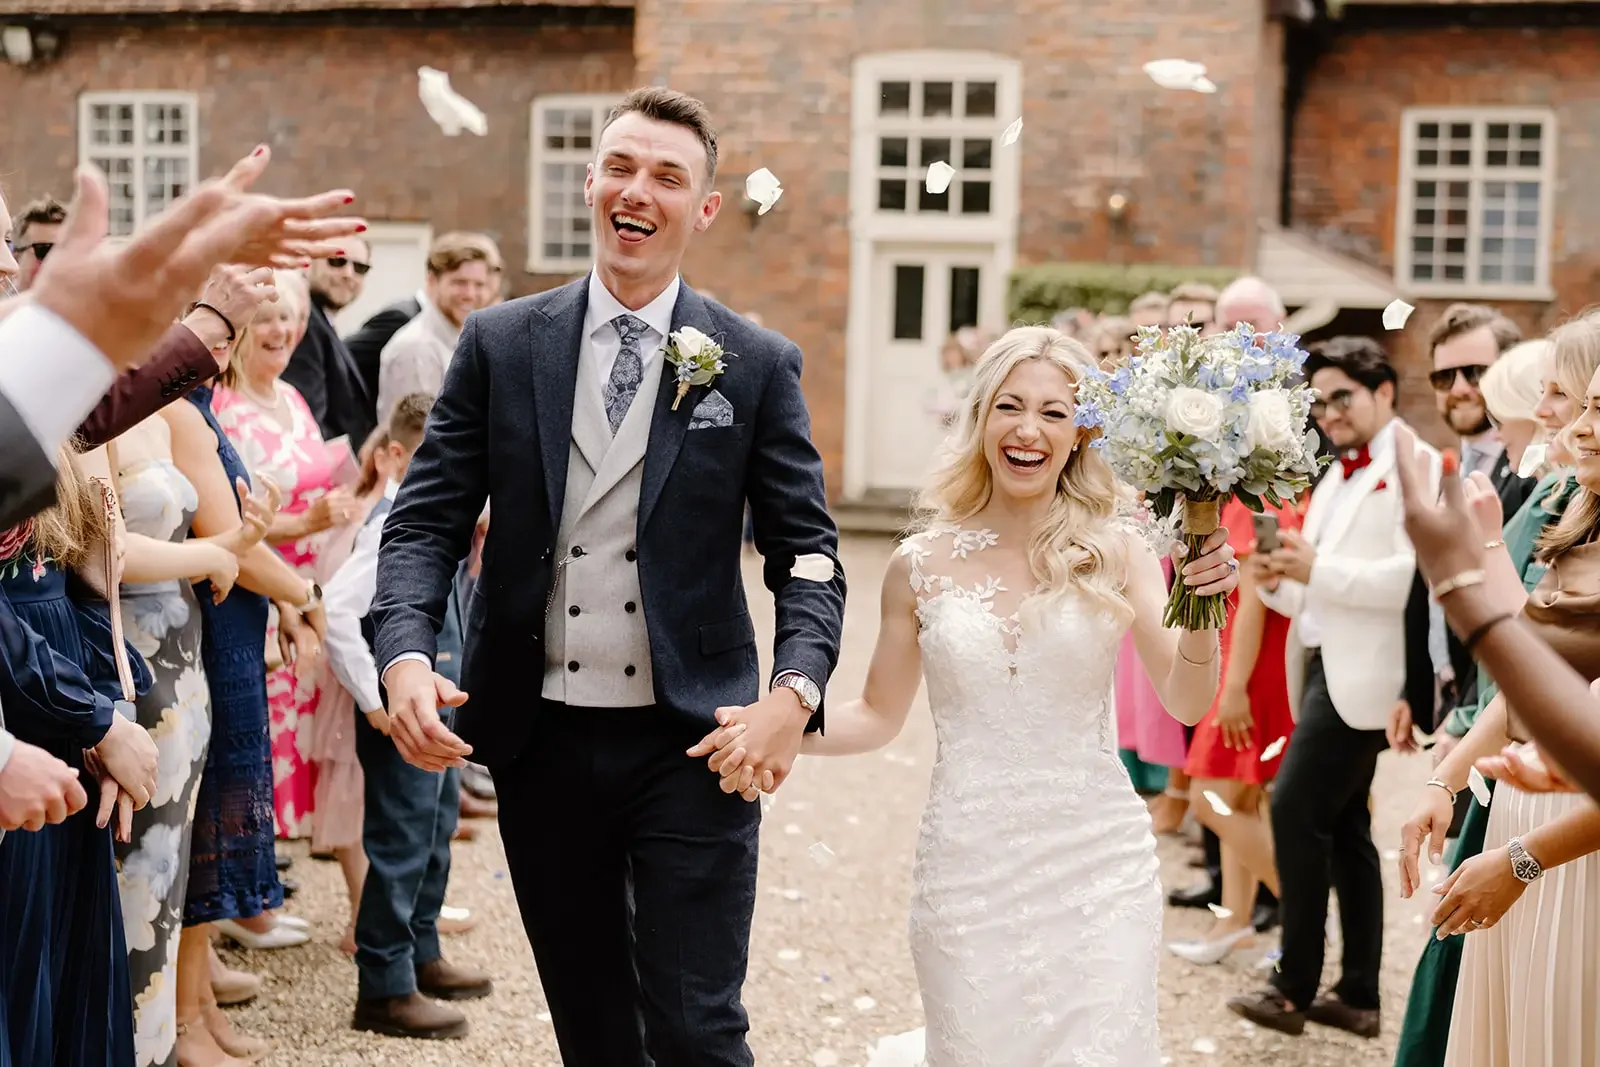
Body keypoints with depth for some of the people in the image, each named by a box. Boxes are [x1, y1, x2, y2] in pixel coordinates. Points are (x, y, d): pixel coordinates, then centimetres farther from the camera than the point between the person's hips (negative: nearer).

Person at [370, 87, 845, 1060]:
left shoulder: (758, 366, 0)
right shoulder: (501, 345, 3)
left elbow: (807, 550, -1)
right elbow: (426, 520, 1)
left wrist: (795, 690, -19)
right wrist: (405, 655, -17)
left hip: (692, 746, -2)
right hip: (538, 741, 2)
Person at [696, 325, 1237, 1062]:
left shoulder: (1112, 551, -3)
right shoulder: (923, 564, -1)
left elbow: (1185, 705, -5)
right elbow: (879, 716, 9)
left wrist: (1200, 609, -23)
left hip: (1098, 862, 0)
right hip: (969, 868, 1)